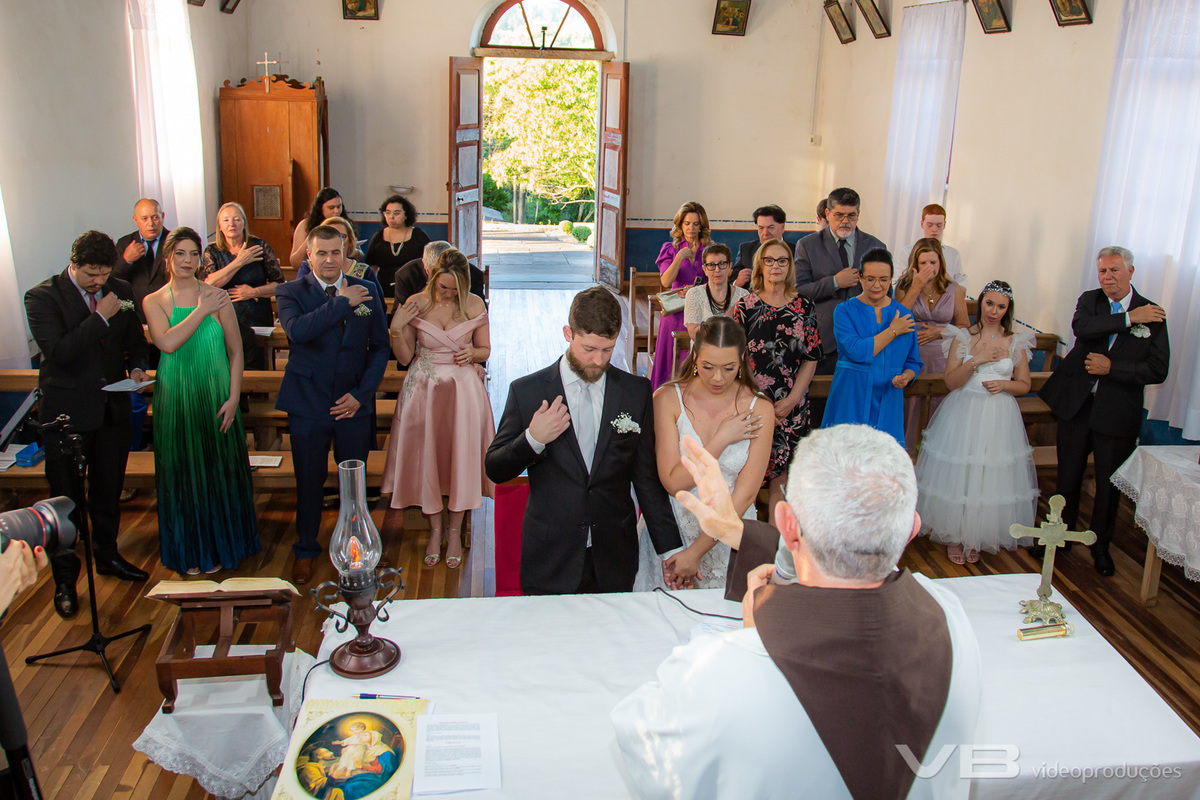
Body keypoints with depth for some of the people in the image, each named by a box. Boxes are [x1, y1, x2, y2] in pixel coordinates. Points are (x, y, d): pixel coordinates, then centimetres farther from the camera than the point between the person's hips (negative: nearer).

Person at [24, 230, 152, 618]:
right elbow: (58, 350, -21)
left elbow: (136, 339, 16)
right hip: (66, 411, -4)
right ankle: (64, 580, 16)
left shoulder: (121, 291, 4)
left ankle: (107, 556, 37)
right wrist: (101, 317, -22)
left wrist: (137, 367, -4)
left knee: (108, 491, 18)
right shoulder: (42, 297, -11)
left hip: (112, 408, 5)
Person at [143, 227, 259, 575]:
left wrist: (233, 398, -7)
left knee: (219, 470, 9)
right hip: (176, 399, 1)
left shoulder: (218, 297, -2)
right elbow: (167, 342, -19)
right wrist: (201, 310, -16)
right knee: (183, 473, 10)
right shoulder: (154, 301, 0)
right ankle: (190, 550, 27)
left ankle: (220, 546, 28)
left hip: (216, 397, 0)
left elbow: (236, 352, 0)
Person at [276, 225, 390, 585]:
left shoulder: (367, 292, 3)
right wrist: (341, 302, -22)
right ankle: (305, 550, 30)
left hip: (353, 405, 1)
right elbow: (297, 331, -24)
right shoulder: (291, 292, -3)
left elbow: (380, 347, 5)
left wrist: (361, 393, -4)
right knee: (309, 481, 10)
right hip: (308, 405, -1)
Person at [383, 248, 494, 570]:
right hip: (424, 389, 1)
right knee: (427, 458, 2)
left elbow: (485, 349, 8)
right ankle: (435, 529, 21)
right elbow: (404, 357, 1)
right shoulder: (415, 305, -3)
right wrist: (396, 330, -15)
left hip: (462, 389, 0)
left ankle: (455, 531, 16)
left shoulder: (474, 306, -3)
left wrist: (473, 354, -14)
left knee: (460, 457, -2)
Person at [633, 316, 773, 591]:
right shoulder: (668, 399, -9)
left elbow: (745, 494, -11)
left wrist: (696, 552, -14)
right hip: (671, 531, 0)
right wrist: (721, 439, -17)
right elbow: (673, 482, -14)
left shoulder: (760, 409, -8)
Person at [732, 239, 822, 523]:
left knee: (779, 474, 3)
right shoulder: (746, 306, 2)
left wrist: (792, 399, -6)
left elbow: (811, 358, 4)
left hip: (792, 405, 1)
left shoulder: (804, 306, 5)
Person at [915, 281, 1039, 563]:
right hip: (963, 415, -1)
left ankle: (977, 538, 22)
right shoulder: (962, 337, -1)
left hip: (999, 419, 1)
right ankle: (954, 537, 18)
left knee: (990, 477, 5)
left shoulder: (1016, 342, 4)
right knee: (957, 476, 2)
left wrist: (1004, 384, -10)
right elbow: (951, 381, -5)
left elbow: (1024, 384, 9)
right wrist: (977, 360, -16)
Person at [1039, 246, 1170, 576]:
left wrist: (1112, 368, -15)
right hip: (1076, 404, 1)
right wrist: (1129, 318, -23)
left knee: (1109, 484, 9)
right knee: (1068, 477, 12)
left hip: (1117, 412, -1)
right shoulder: (1089, 300, 3)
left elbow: (1158, 370, -8)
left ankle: (1100, 546, 28)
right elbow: (1082, 327, -21)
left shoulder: (1152, 315, -2)